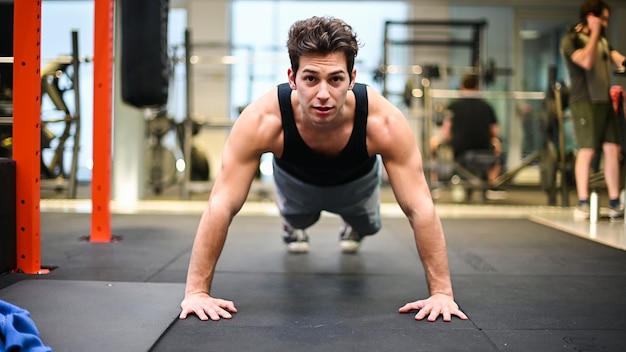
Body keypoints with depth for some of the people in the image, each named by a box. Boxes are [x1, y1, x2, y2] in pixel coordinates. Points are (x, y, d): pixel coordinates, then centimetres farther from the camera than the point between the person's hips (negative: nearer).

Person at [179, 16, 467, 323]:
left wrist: (441, 292, -40)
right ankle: (294, 227, 61)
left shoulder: (385, 122, -44)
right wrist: (196, 291, -43)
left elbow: (420, 208, -39)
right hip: (295, 180, 0)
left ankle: (354, 228, 62)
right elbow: (221, 206, -41)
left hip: (356, 181, 1)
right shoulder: (261, 121, -45)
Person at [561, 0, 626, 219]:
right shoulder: (571, 39, -2)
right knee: (587, 151, -8)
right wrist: (594, 33, -9)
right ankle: (583, 204, -2)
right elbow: (586, 61, -18)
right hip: (585, 101, -6)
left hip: (605, 101, 6)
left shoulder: (602, 41, 19)